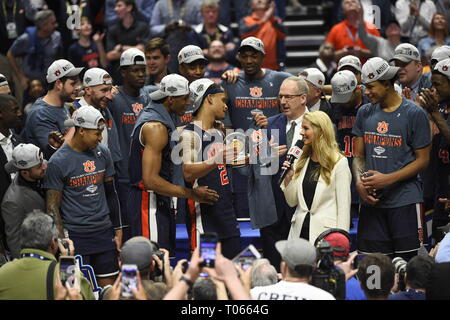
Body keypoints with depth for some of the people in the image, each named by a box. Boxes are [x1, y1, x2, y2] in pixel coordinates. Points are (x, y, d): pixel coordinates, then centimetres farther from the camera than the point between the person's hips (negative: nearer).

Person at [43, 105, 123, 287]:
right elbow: (53, 207, -9)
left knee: (108, 286, 5)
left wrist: (118, 230, 14)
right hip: (76, 236, -5)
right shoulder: (58, 161, -9)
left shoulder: (102, 153, 7)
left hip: (104, 231, 5)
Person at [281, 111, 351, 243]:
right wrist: (288, 179, -2)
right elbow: (292, 202, 14)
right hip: (300, 230, 5)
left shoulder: (339, 163, -6)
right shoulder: (302, 160, 11)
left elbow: (344, 206, -7)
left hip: (325, 231, -5)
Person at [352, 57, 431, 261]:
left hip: (404, 200, -4)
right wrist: (359, 182, -5)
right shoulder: (365, 113, 11)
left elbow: (422, 160, -3)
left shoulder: (414, 114, -4)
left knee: (407, 263, -6)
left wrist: (387, 179, -13)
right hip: (371, 200, 4)